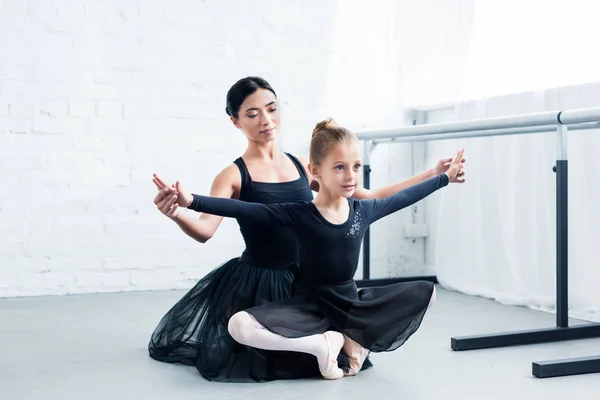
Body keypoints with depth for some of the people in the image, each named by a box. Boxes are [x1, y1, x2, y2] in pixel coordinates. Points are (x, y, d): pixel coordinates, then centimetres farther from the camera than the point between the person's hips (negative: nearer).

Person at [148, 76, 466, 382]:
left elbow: (371, 199, 7)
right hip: (257, 285, -4)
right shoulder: (234, 176, -8)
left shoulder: (303, 166, 5)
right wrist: (175, 214, -47)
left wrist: (433, 175, 3)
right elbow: (205, 231, -23)